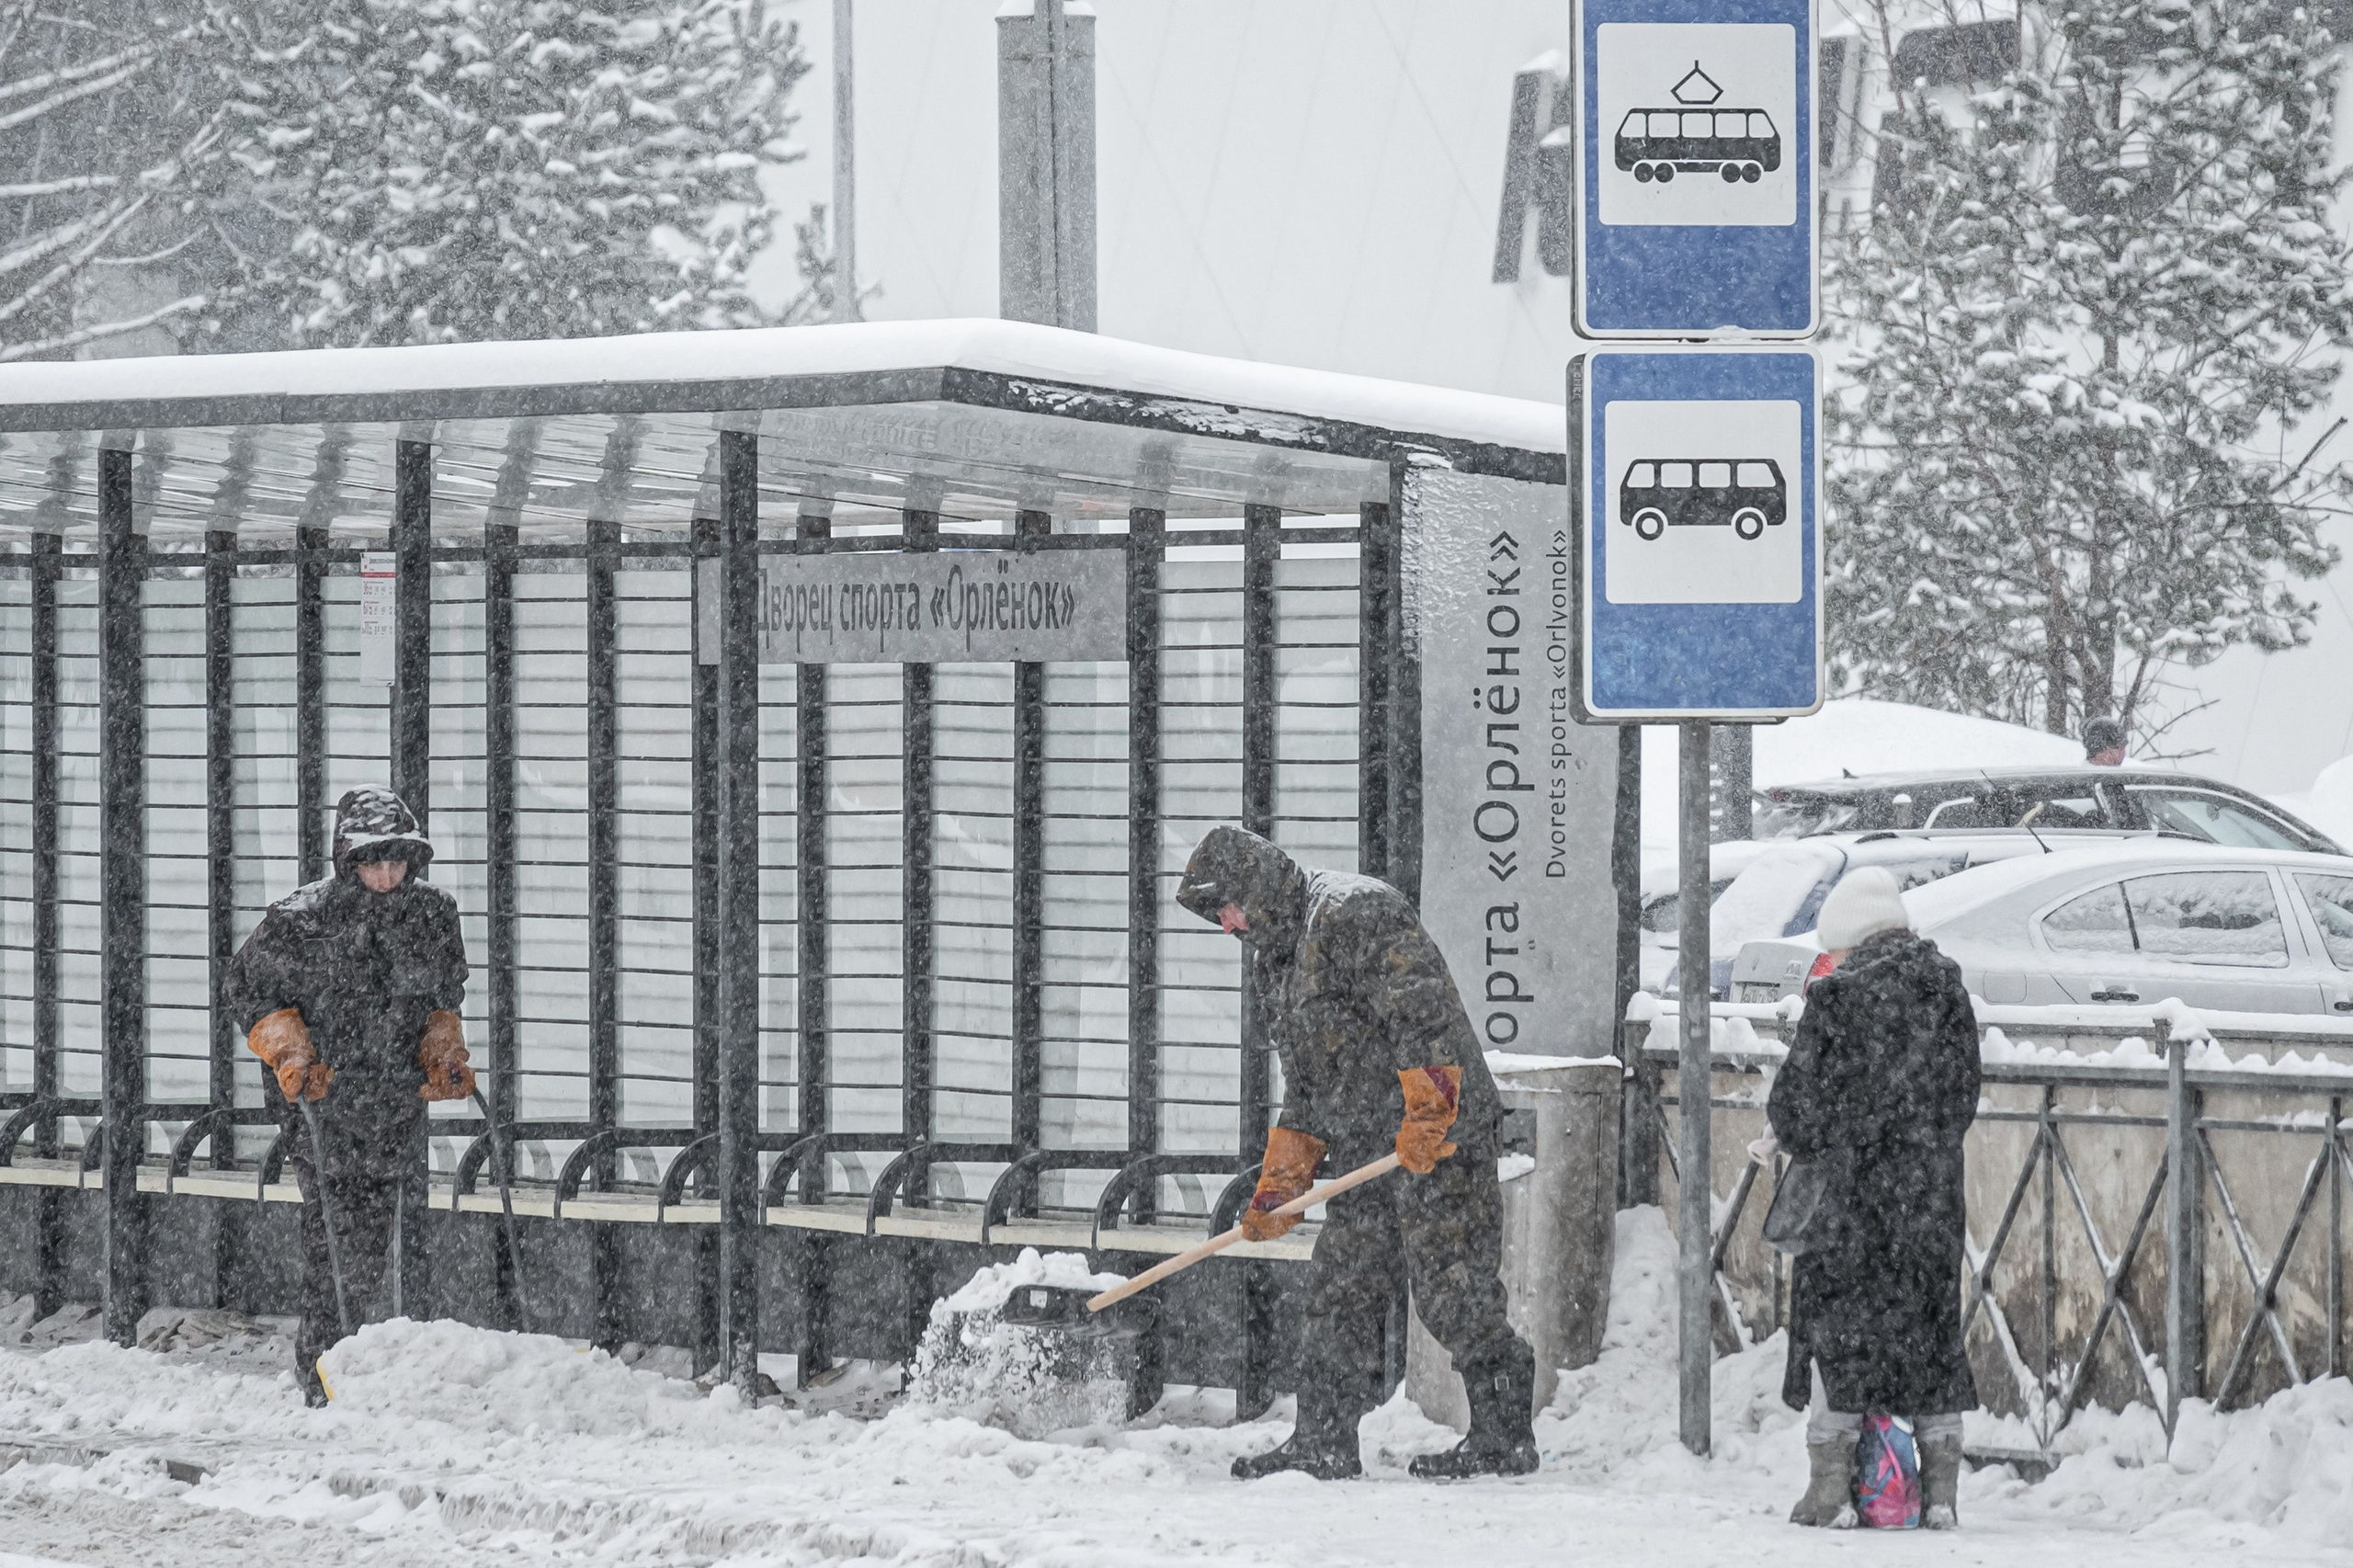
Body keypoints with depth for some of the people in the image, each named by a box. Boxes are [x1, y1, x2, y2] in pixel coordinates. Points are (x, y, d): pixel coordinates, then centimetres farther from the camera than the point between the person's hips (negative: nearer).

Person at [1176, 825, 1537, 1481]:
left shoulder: (1355, 912, -11)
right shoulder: (1274, 962, 20)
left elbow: (1422, 1010, -20)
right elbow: (1304, 1082, 24)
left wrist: (1426, 1115, -27)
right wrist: (1279, 1183, 16)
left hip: (1440, 1139, -10)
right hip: (1363, 1151, 10)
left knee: (1450, 1294, -9)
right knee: (1338, 1293, 8)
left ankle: (1507, 1439, 0)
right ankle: (1324, 1443, 13)